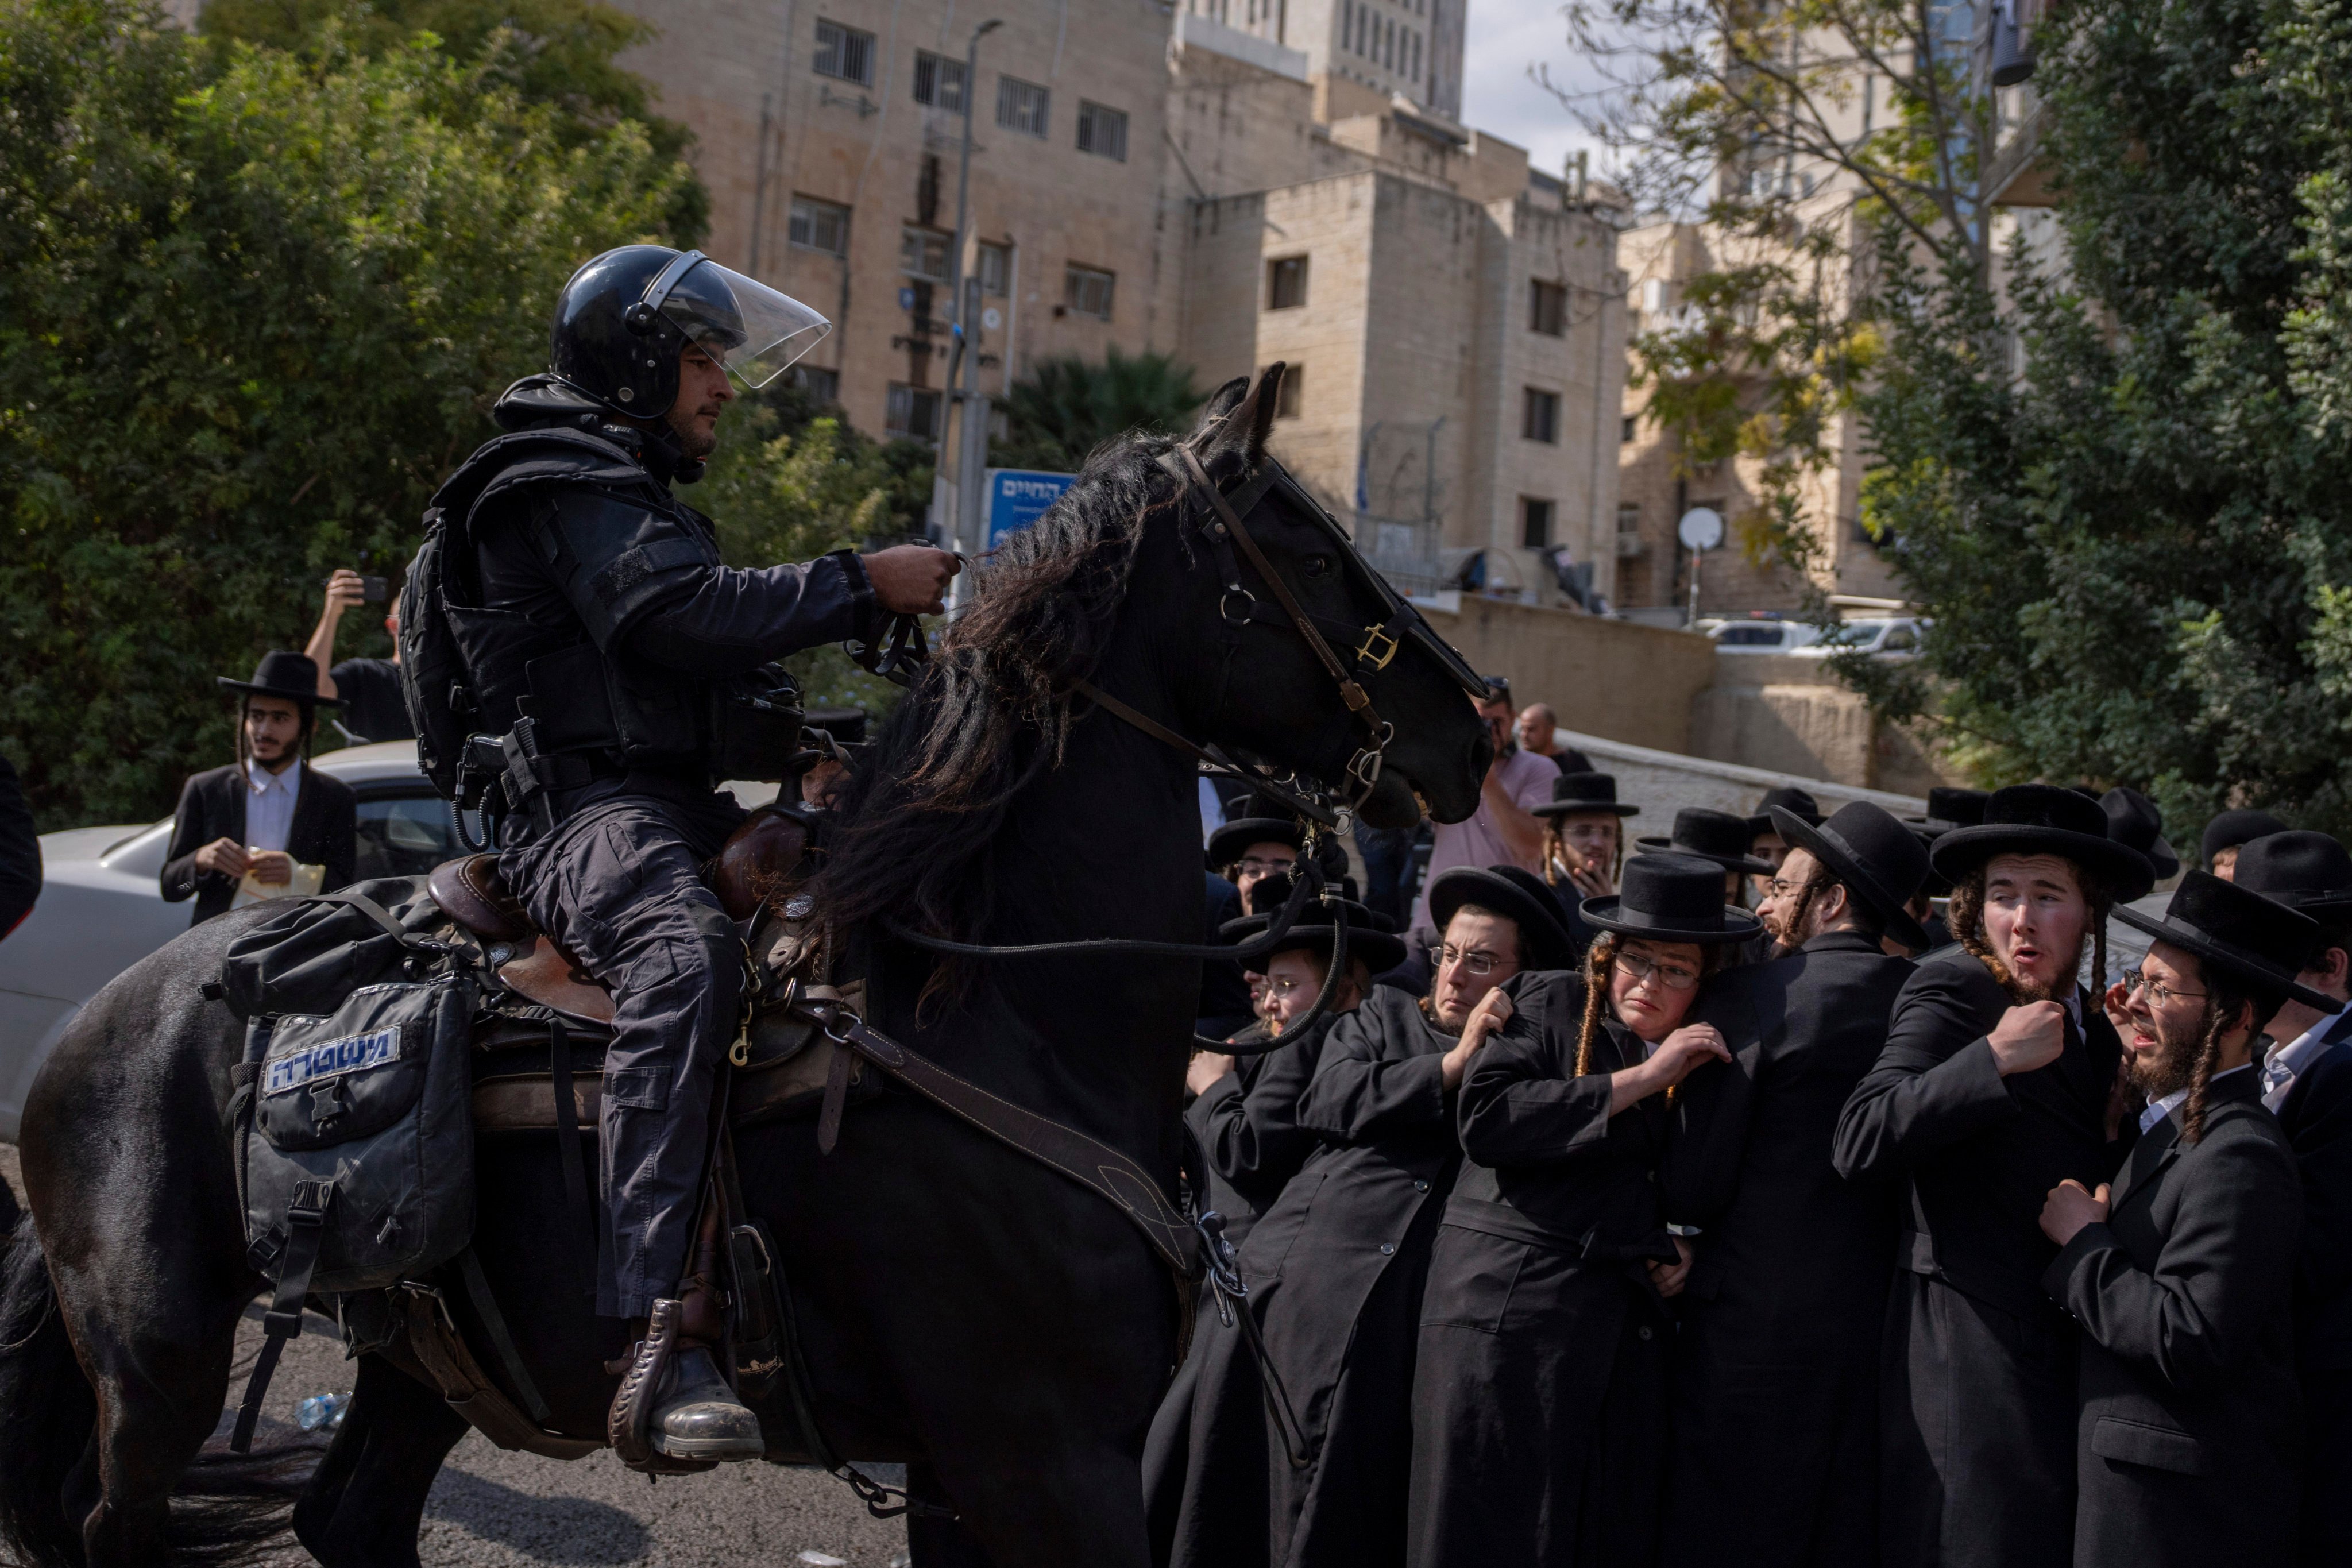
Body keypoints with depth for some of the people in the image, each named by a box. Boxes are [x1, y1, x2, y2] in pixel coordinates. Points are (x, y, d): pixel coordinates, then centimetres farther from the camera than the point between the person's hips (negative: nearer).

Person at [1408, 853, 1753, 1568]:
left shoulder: (1710, 1057, 15)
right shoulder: (1550, 1004, 1)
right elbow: (1485, 1119, -16)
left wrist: (1678, 1246, 4)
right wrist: (1640, 1079, -13)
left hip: (1629, 1317, 5)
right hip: (1511, 1311, -4)